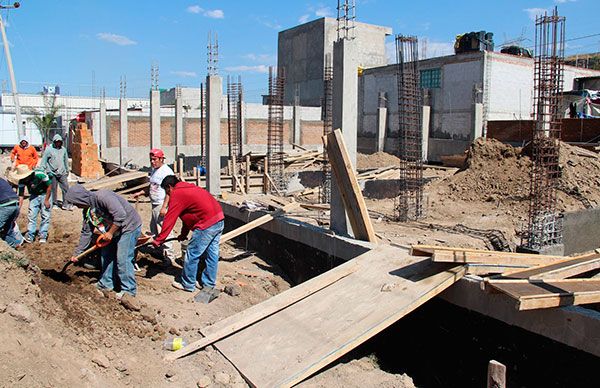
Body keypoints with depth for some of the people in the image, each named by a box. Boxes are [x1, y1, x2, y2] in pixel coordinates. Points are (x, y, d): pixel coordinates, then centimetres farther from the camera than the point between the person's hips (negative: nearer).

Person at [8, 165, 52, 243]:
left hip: (45, 193, -4)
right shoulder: (22, 181, -19)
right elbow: (21, 195, -13)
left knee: (45, 215, -6)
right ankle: (30, 236, -1)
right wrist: (18, 209, -21)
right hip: (34, 195, 4)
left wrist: (46, 200, -16)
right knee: (31, 215, -5)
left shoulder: (40, 175, -33)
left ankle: (43, 236, 1)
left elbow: (49, 186, -19)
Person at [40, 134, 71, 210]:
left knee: (66, 188, -4)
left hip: (62, 173, 3)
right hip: (52, 173, -3)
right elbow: (43, 161, 0)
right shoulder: (49, 150, -3)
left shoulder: (63, 149, 9)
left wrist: (67, 171, 23)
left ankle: (66, 204, 1)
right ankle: (54, 203, 18)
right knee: (53, 189, 5)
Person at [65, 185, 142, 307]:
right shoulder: (87, 210, 6)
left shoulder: (102, 196, -25)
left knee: (123, 260, -14)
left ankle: (129, 291, -7)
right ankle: (106, 284, 29)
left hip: (129, 226, -10)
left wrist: (110, 233, -23)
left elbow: (120, 215, -32)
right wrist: (77, 253, 15)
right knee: (106, 256, 14)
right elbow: (86, 233, 14)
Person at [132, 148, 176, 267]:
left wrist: (164, 207, -25)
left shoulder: (166, 171, -15)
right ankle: (160, 251, 32)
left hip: (162, 205, -10)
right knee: (154, 228, 18)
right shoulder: (154, 170, 16)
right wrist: (141, 193, 18)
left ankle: (169, 258, -7)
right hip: (155, 204, 10)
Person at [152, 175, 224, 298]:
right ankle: (209, 285, 25)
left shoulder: (177, 195, -5)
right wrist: (183, 234, 33)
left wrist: (158, 240, 1)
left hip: (207, 225, -10)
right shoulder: (189, 188, 24)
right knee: (212, 254, 15)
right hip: (219, 219, 10)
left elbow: (169, 219, -6)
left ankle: (188, 285, 19)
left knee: (192, 254, 5)